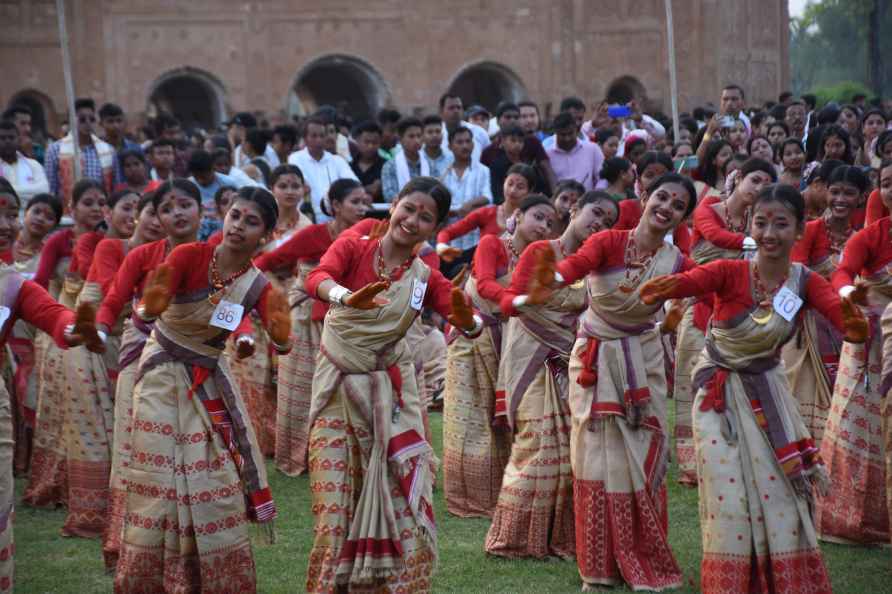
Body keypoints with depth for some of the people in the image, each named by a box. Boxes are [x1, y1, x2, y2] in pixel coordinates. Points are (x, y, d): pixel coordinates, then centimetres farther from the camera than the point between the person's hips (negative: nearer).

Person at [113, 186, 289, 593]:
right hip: (163, 373, -3)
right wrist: (149, 306, -53)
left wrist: (280, 333, -44)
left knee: (217, 478, 5)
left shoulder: (258, 287, -10)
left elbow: (281, 345, -22)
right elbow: (148, 312, -31)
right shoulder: (188, 257, -19)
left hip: (210, 379, 3)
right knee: (159, 480, -3)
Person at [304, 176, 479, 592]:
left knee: (400, 490, 0)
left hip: (391, 389, 2)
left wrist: (468, 320, -37)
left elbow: (467, 320, -12)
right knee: (336, 494, 0)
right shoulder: (352, 247, -6)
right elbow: (316, 279, -26)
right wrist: (347, 298, -48)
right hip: (338, 384, -2)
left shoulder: (425, 277, 0)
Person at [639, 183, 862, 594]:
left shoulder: (806, 283, -8)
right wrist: (664, 288, -61)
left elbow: (843, 316, -26)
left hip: (768, 396, 3)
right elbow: (691, 281, -38)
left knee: (781, 497, 3)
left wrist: (856, 327, -50)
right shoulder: (730, 272, -17)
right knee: (728, 501, -1)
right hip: (720, 396, -3)